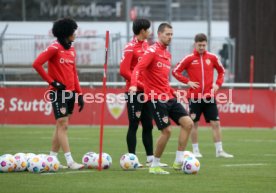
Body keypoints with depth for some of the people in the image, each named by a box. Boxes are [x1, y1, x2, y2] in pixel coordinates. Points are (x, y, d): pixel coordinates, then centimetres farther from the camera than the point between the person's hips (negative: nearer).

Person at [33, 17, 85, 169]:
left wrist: (79, 93, 12)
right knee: (63, 124, -9)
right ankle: (70, 161, -13)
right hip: (58, 92, -8)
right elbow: (37, 64, -17)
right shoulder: (55, 48, -11)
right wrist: (52, 82, -15)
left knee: (61, 125, 11)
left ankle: (52, 158, 18)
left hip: (70, 92, 8)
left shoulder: (71, 49, 13)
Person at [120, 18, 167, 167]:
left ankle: (150, 159, 13)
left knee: (148, 126, 9)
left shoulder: (146, 46, 12)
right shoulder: (130, 47, -12)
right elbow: (124, 71, -18)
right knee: (134, 125, -3)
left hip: (147, 92, 8)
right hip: (134, 92, -8)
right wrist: (141, 85, -18)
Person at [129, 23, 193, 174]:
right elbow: (138, 69, -21)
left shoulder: (167, 54, 17)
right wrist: (134, 85, -37)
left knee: (188, 123, -3)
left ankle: (179, 161, 1)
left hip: (168, 97, 8)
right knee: (167, 130, -12)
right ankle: (154, 166, 3)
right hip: (155, 98, -8)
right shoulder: (152, 51, -8)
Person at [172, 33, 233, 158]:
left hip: (209, 96, 2)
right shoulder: (189, 59, -2)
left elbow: (221, 71, 19)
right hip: (194, 97, -2)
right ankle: (195, 150, 12)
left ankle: (219, 151, 3)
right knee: (194, 123, 3)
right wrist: (187, 81, -11)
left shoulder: (212, 58, 5)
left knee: (215, 123, -1)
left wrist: (218, 84, 4)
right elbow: (175, 71, 0)